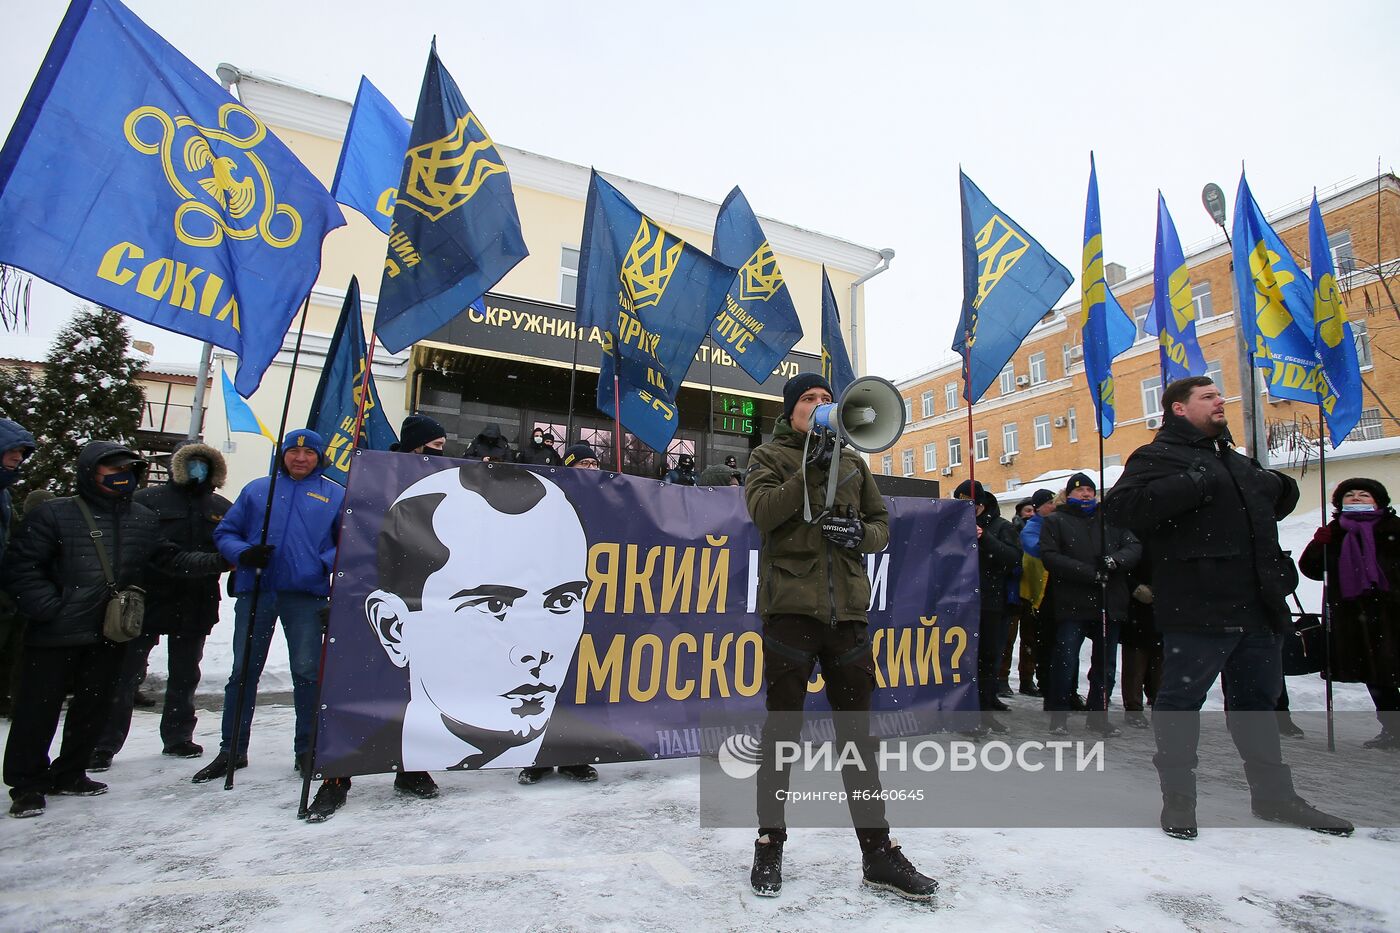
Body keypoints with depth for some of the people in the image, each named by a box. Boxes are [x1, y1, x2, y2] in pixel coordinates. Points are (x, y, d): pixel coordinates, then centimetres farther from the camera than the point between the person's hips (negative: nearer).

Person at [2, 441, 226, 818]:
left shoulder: (144, 519, 9)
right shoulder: (55, 514, -5)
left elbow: (172, 559, 11)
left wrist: (223, 560, 0)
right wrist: (49, 607, -14)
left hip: (110, 634, 4)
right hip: (57, 634, -4)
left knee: (94, 707, 12)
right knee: (39, 709, 4)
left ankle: (69, 774, 29)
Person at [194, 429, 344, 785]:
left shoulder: (335, 495, 8)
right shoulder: (257, 489, 13)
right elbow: (225, 532, 14)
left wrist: (327, 563, -13)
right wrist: (243, 553, -7)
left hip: (306, 595, -2)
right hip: (255, 592, 2)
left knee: (307, 672, 1)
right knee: (243, 671, 9)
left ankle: (307, 749, 14)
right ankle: (232, 750, 23)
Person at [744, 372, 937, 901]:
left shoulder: (853, 462, 18)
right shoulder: (770, 457, 6)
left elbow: (882, 523, 18)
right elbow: (762, 512, -12)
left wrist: (863, 533, -4)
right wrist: (812, 468, -19)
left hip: (847, 610, 4)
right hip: (790, 607, -3)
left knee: (857, 733, 10)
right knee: (781, 731, 6)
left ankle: (878, 852, 21)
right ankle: (770, 844, 24)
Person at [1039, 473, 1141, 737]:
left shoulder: (1111, 520, 16)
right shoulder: (1055, 521, 5)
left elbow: (1134, 547, 5)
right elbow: (1050, 556, -8)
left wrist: (1116, 560, -17)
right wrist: (1090, 573, -17)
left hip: (1109, 605, 4)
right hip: (1071, 605, -4)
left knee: (1105, 666, 12)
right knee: (1066, 664, -2)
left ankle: (1098, 716, 26)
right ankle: (1058, 718, 10)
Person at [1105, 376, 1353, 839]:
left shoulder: (1235, 459, 22)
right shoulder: (1159, 455, -6)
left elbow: (1267, 507, 36)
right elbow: (1122, 505, -22)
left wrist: (1280, 489, 13)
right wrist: (1193, 482, -25)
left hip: (1258, 608, 9)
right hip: (1196, 609, -9)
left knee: (1257, 702, 19)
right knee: (1180, 702, 1)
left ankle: (1273, 794, 34)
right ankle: (1178, 797, 14)